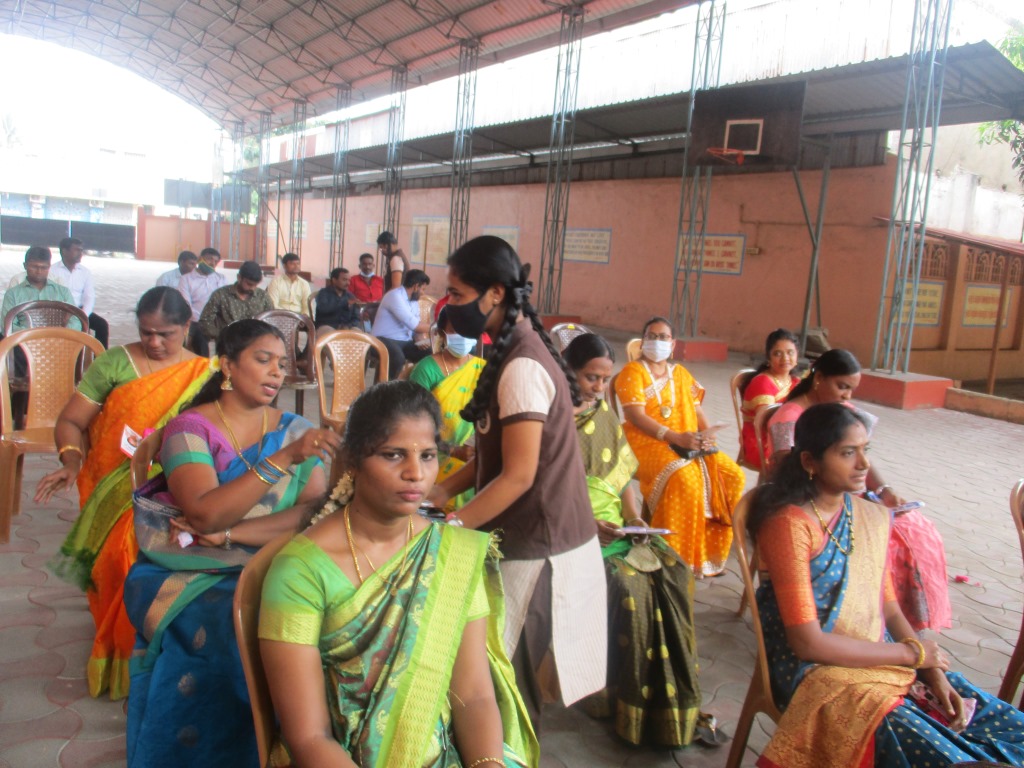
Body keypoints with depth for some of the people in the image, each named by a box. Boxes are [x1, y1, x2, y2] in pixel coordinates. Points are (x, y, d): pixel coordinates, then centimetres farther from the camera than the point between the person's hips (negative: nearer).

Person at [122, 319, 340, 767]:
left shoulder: (294, 429, 7)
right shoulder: (190, 428, -2)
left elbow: (315, 510, -6)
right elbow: (205, 514, -18)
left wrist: (226, 533, -17)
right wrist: (284, 458, -28)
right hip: (186, 576, -2)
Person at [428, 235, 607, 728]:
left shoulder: (522, 366, -21)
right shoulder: (514, 350, 9)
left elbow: (519, 475, -22)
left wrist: (450, 527, -17)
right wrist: (446, 489, 5)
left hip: (537, 550, -9)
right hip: (533, 537, 9)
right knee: (512, 676, 17)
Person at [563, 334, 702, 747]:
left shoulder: (605, 414, 14)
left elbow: (622, 472, 15)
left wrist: (634, 514, -2)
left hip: (616, 523, 6)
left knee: (675, 573, -12)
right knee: (629, 585, -26)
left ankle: (672, 695, 0)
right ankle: (623, 699, -7)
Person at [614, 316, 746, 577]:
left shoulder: (681, 373, 21)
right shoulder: (633, 372, 0)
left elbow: (696, 409, 16)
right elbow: (637, 417, -12)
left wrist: (706, 434, -7)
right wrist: (676, 437, -22)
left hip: (689, 444, 7)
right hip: (648, 443, -6)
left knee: (732, 475, -12)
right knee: (685, 479, -33)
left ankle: (711, 551, 0)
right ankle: (678, 556, -20)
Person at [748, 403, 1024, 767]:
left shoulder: (871, 516, 6)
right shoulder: (790, 524, -17)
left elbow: (890, 610, 11)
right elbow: (808, 642, -18)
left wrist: (933, 671, -5)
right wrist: (912, 653, -10)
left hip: (883, 657, 7)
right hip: (820, 671, -7)